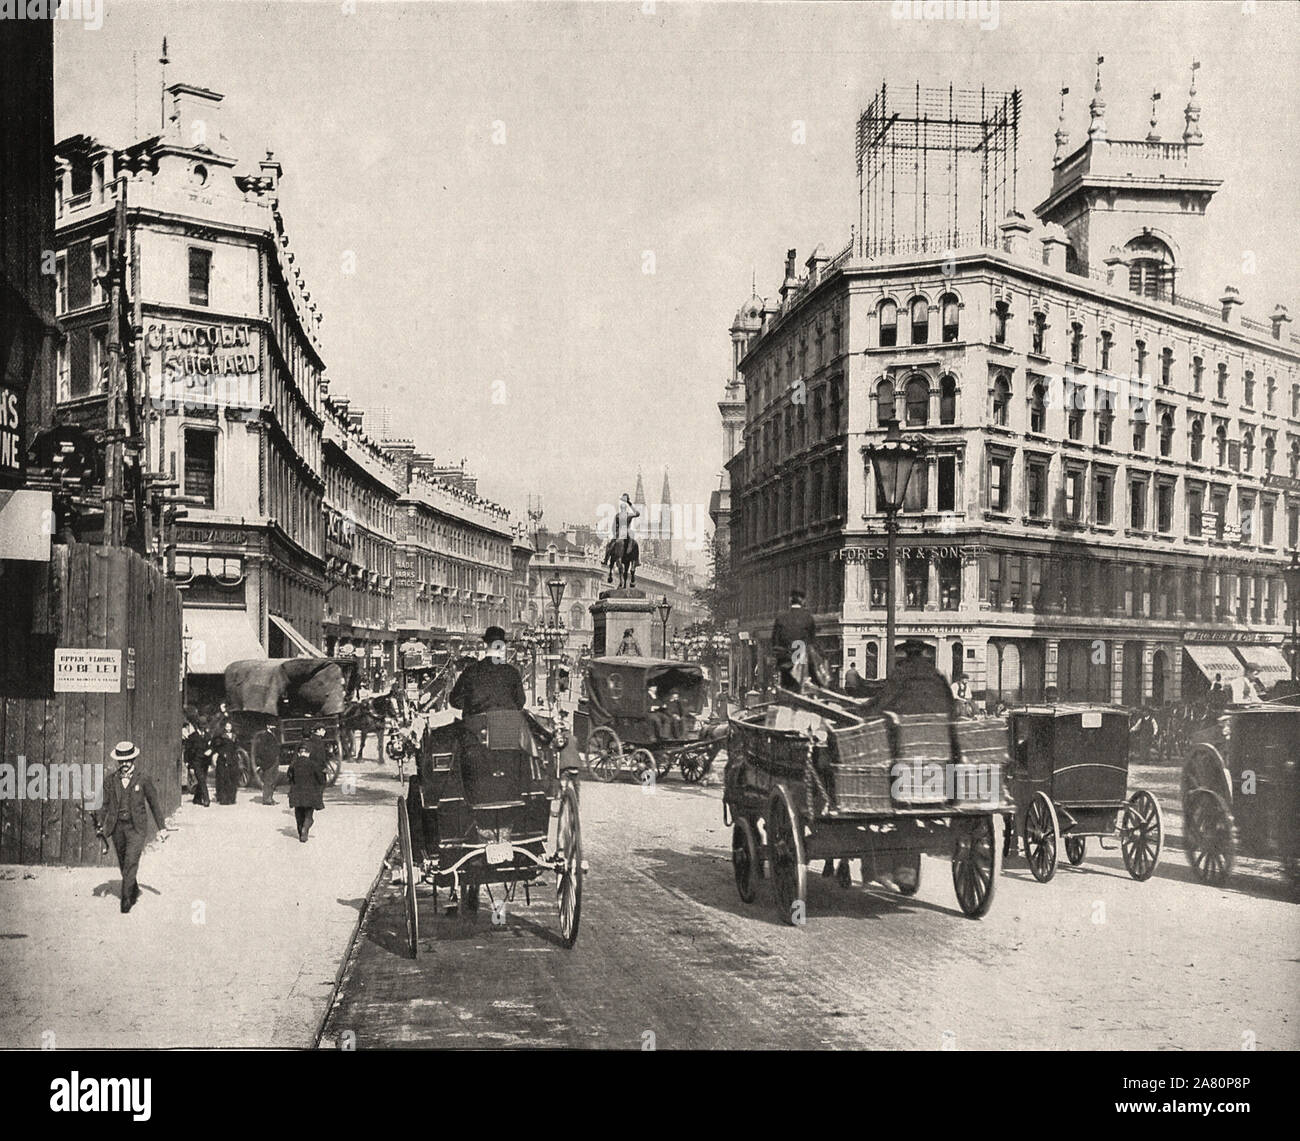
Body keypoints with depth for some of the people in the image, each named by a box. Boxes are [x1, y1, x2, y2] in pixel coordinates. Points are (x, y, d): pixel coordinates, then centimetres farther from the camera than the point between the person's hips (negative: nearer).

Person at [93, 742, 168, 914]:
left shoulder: (143, 780, -1)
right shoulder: (110, 781, 5)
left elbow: (153, 803, 6)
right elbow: (105, 805, 7)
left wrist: (162, 827, 9)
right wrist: (100, 825, -6)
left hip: (136, 827, -3)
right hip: (117, 827, 4)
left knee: (131, 863, -14)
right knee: (123, 864, 13)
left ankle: (126, 898, -11)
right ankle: (134, 891, 34)